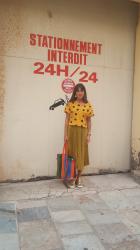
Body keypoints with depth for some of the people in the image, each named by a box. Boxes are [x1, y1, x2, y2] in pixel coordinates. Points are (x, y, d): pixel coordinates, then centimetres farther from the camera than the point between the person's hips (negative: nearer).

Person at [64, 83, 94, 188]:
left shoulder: (88, 105, 4)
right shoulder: (70, 104, 0)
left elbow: (89, 121, 6)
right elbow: (67, 119, 0)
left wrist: (89, 134, 0)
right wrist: (65, 134, -5)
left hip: (82, 132, 2)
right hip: (71, 131, -1)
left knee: (81, 155, 6)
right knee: (72, 154, 4)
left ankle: (78, 178, 22)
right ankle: (71, 178, 17)